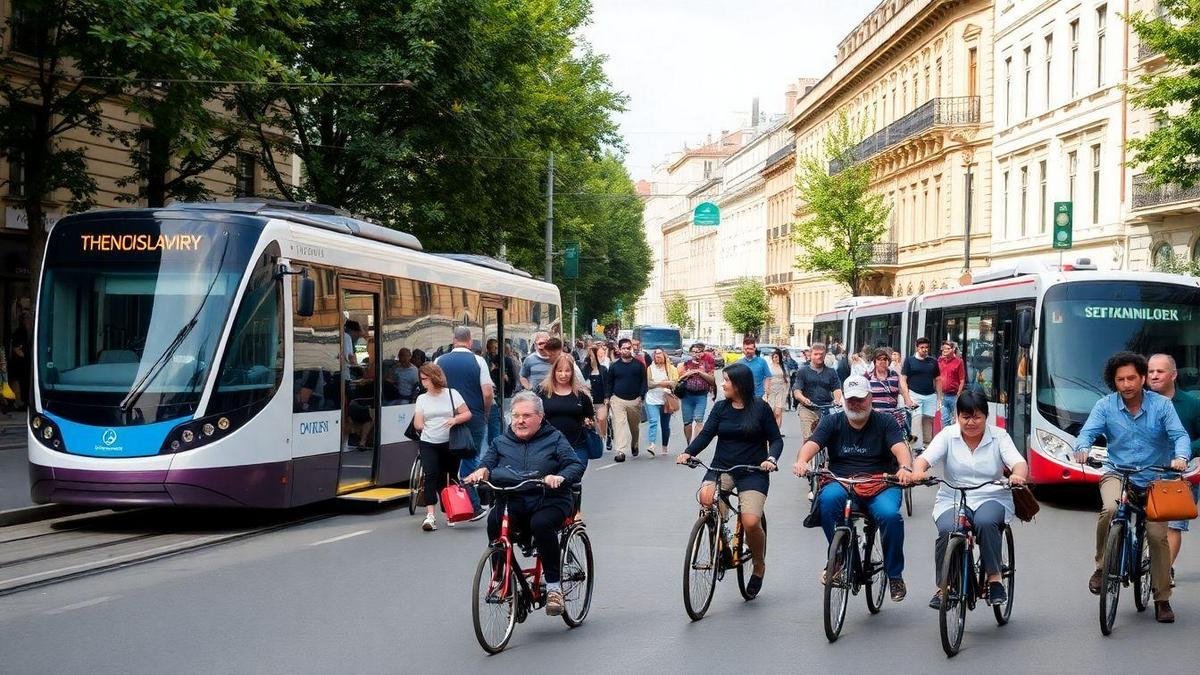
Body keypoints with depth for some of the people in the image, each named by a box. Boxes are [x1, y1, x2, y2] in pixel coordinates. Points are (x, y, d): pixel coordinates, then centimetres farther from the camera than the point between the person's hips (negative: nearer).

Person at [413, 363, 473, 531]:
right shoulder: (422, 398, 10)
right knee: (431, 475, -16)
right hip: (428, 444, 1)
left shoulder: (451, 394, 2)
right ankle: (430, 515, -23)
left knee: (449, 478, 7)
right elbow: (418, 424, 6)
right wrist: (419, 424, -15)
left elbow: (467, 414, -1)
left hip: (449, 444, -1)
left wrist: (455, 419, -17)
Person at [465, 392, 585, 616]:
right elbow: (488, 462, 11)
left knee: (541, 524, -36)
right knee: (494, 522, -31)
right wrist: (482, 471, -14)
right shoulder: (501, 442, 17)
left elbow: (576, 465, -2)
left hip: (548, 502, -2)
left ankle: (554, 586, -24)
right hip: (512, 503, 3)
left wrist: (560, 477, -24)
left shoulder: (554, 439, 7)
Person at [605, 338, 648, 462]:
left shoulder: (639, 365, 4)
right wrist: (607, 397, 4)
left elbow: (643, 382, 5)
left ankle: (634, 445, 40)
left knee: (635, 426, 15)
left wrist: (641, 396, -6)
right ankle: (620, 452, -19)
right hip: (618, 400, -1)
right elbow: (609, 383, 12)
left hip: (635, 400, 1)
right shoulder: (614, 366, 5)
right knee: (619, 425, -13)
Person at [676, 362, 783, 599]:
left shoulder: (760, 407, -3)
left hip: (753, 472, -3)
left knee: (751, 523, -21)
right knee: (706, 497, -31)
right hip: (722, 467, 3)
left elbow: (776, 439, 1)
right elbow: (706, 434, -1)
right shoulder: (720, 407, 5)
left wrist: (771, 459, -19)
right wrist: (688, 453, -18)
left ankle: (759, 566, 10)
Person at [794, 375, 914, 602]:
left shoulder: (885, 422, 8)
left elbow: (900, 448, -9)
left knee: (890, 515, -32)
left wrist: (905, 468, -33)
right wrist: (802, 461, -29)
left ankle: (895, 574, -10)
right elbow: (812, 443, -5)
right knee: (828, 498, -34)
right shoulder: (833, 422, 11)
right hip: (841, 484, 1)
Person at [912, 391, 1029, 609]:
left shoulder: (999, 436, 2)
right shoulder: (948, 435, 3)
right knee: (947, 530, -30)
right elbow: (924, 458, -10)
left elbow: (1019, 463, -12)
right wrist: (917, 471, -36)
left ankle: (994, 578, -19)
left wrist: (1017, 475, -38)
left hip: (992, 499, 0)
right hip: (952, 499, 1)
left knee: (986, 522, -35)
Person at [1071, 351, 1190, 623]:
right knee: (1110, 509, -32)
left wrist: (1180, 457, -34)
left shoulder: (1161, 405, -4)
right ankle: (1102, 568, -11)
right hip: (1117, 475, 0)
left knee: (1158, 536, -7)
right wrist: (1082, 448, -35)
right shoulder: (1105, 406, -2)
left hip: (1155, 479, 0)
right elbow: (1088, 432, -11)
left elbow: (1180, 435, -11)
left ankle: (1162, 599, 10)